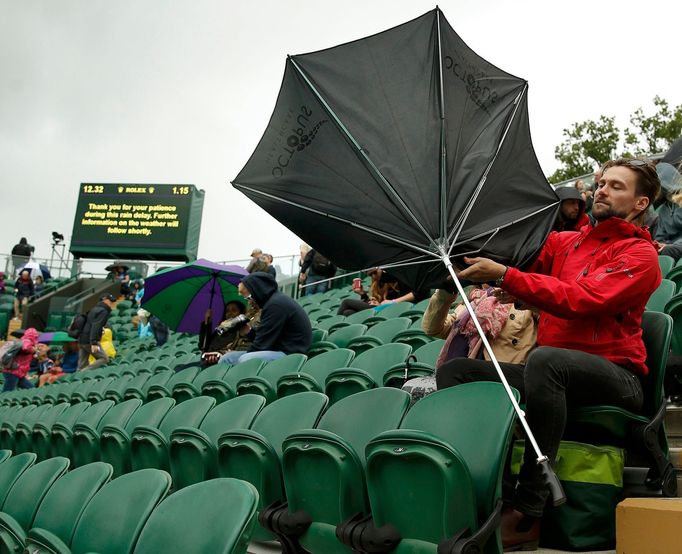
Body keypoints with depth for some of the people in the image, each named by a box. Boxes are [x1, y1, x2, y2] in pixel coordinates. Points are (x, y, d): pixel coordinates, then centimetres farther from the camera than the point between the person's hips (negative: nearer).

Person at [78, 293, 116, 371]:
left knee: (82, 364, 10)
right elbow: (96, 327, -20)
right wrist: (94, 343, -27)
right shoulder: (103, 311, -7)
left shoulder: (95, 309, 21)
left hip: (81, 340, 9)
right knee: (104, 359, -6)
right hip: (89, 341, -9)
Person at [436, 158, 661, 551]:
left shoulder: (640, 254, -3)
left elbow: (580, 299, -18)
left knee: (544, 358, -38)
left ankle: (528, 513, -32)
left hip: (615, 378, -6)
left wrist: (504, 276, -25)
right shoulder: (564, 242, 18)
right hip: (558, 373, 7)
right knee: (456, 370, -8)